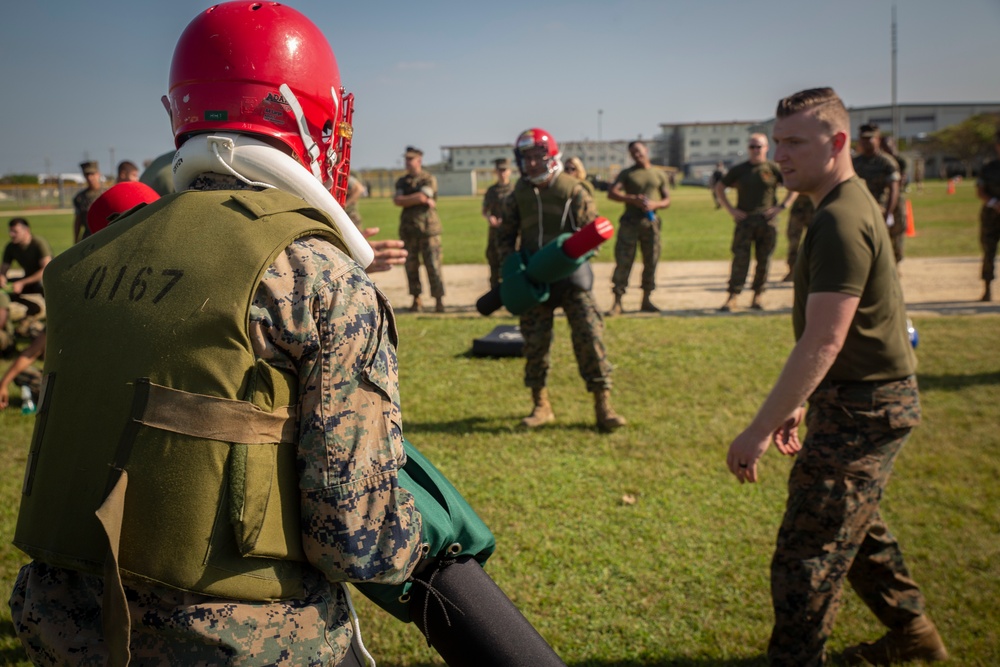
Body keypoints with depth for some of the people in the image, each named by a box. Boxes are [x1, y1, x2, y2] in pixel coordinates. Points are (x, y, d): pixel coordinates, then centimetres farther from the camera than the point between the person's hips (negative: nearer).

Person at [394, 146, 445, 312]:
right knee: (411, 266, 4)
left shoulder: (429, 179, 1)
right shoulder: (401, 181, 14)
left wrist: (405, 200, -3)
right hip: (408, 229, 4)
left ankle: (439, 300, -4)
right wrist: (420, 200, -8)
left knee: (433, 265, -6)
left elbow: (423, 196, -15)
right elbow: (397, 201, -2)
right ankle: (416, 300, 12)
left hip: (428, 228, -4)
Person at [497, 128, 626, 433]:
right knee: (534, 341, 4)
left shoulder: (573, 190, -2)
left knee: (589, 336, -9)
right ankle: (541, 405, 17)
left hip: (570, 276, -3)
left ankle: (603, 406, -2)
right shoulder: (518, 196, 8)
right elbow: (506, 236, 15)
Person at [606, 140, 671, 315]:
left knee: (651, 262, 5)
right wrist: (633, 200, -18)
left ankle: (646, 301, 17)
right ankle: (617, 303, -4)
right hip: (630, 222, -2)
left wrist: (655, 204, -11)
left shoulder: (659, 175, 13)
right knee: (623, 262, -7)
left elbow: (667, 200, 11)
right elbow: (611, 193, -5)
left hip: (651, 222, 3)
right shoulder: (626, 173, 8)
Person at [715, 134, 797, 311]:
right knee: (740, 259, -7)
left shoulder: (773, 169, 3)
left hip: (767, 222, 0)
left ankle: (757, 297, 13)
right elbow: (719, 187, 13)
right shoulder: (739, 170, 6)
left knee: (764, 261, 4)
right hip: (744, 220, 0)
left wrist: (782, 206, -2)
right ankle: (732, 298, -8)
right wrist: (730, 209, 2)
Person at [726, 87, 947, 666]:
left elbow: (823, 342, -28)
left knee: (807, 553, -6)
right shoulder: (854, 203, 12)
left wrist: (760, 429, -25)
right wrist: (800, 404, 17)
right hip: (873, 400, 11)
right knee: (853, 524, 26)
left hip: (862, 409, -11)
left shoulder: (841, 220, -21)